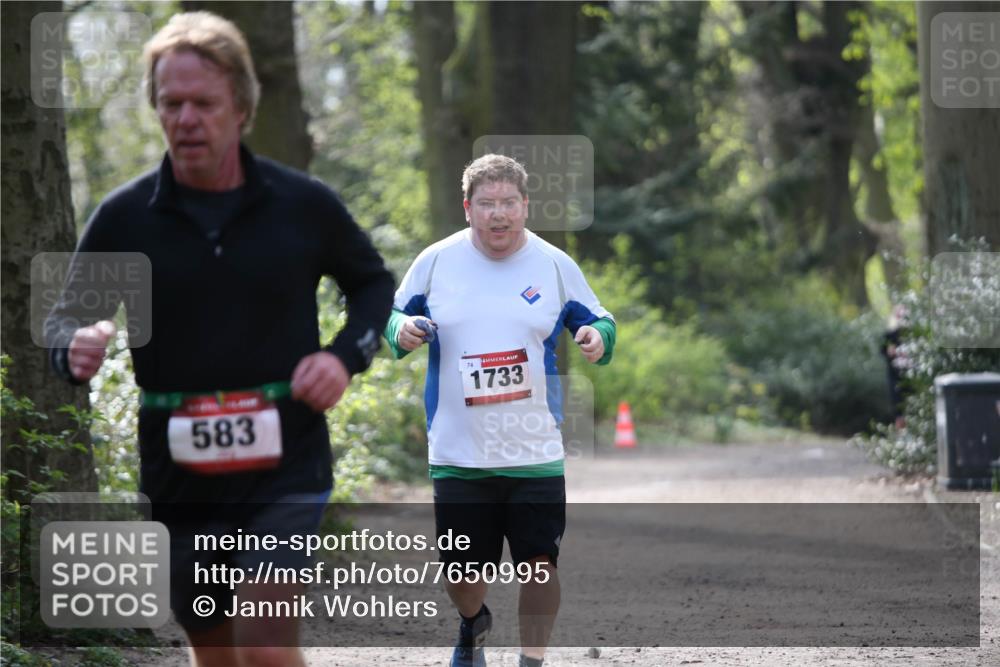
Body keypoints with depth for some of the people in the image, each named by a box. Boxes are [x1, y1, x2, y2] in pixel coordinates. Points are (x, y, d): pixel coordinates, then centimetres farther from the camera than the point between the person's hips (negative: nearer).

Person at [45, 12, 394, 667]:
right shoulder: (125, 217, -1)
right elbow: (67, 317, 7)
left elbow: (374, 282, 15)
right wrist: (77, 350, -18)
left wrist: (345, 355, -4)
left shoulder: (305, 205, -2)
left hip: (287, 466, -2)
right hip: (179, 479, 2)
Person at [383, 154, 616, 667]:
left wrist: (598, 337, -13)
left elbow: (597, 321, 10)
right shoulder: (435, 261, 0)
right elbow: (396, 315, 12)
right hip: (458, 452, 0)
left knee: (539, 564, -3)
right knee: (462, 570, 6)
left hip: (536, 451, 0)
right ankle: (472, 625, 40)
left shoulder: (555, 265, 1)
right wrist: (401, 329, -11)